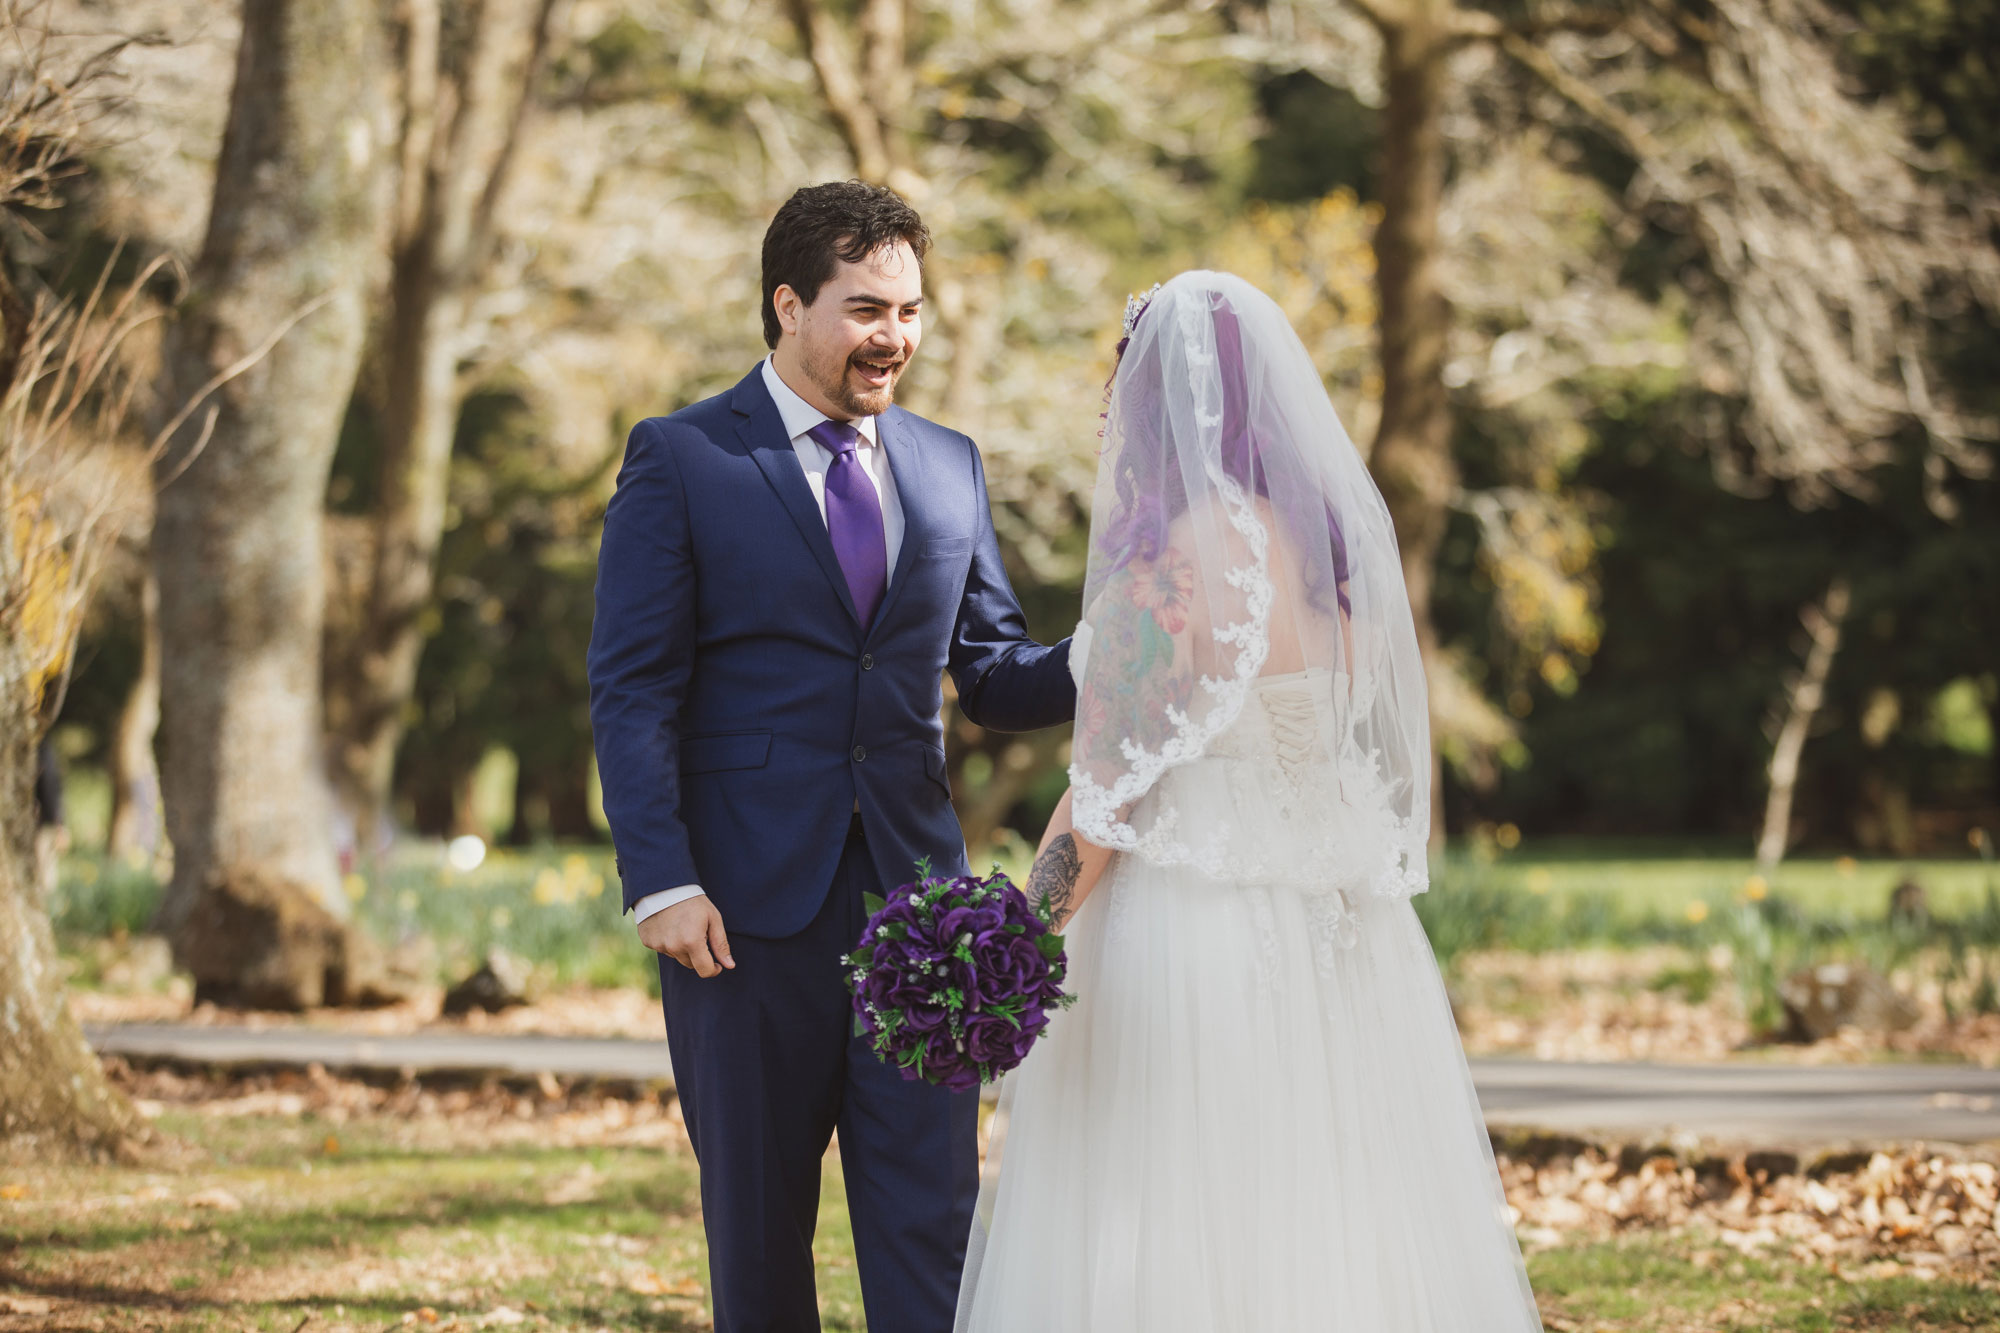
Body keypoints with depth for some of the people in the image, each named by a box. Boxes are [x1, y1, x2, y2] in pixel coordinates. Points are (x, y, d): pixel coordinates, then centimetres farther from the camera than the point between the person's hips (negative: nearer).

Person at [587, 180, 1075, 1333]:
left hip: (916, 893, 3)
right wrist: (662, 883, -15)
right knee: (760, 1223, 8)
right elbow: (632, 693, -5)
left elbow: (995, 677, 13)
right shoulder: (681, 462, -1)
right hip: (748, 904, -3)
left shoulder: (949, 466, 12)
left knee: (933, 1217, -3)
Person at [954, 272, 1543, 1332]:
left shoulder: (1164, 563, -14)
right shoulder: (1346, 546, 7)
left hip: (1186, 934, -7)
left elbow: (1102, 799, -14)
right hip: (1342, 955, 7)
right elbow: (1378, 773, 13)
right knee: (1326, 1229, 12)